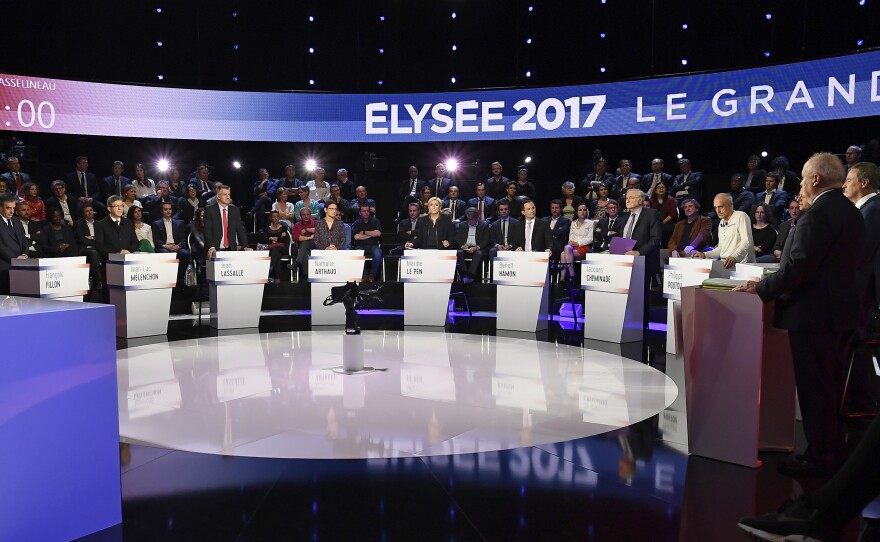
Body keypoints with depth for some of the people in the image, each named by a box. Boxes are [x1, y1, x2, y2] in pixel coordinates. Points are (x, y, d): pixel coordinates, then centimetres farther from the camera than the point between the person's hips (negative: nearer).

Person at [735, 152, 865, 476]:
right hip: (841, 312, 10)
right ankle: (833, 451, 29)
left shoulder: (819, 213, -18)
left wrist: (761, 289, -14)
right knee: (831, 386, 18)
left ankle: (818, 458, 9)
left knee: (814, 389, 0)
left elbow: (798, 266, -23)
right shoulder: (851, 212, 12)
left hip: (813, 314, -10)